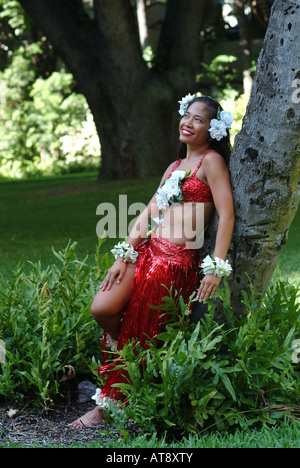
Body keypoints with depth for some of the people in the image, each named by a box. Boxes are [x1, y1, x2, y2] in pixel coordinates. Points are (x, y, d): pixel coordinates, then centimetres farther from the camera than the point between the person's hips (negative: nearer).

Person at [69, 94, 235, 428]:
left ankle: (107, 405, 9)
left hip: (177, 260, -7)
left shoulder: (212, 160, -4)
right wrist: (124, 255, 5)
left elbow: (227, 215, -12)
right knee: (101, 309, -7)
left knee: (138, 336, -1)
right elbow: (148, 213, 15)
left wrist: (216, 268, -18)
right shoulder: (175, 166, 20)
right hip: (147, 250, 7)